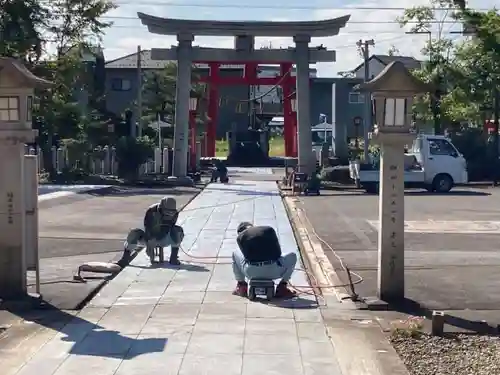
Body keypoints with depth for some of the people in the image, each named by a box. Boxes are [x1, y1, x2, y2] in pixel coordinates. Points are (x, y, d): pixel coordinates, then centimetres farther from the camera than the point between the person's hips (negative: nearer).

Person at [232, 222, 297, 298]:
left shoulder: (240, 237, 13)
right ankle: (282, 287, 17)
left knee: (235, 254, 31)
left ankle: (241, 287, 27)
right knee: (292, 256, 28)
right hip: (273, 271, 0)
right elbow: (278, 251, 20)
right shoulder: (269, 229, 16)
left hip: (251, 273, 1)